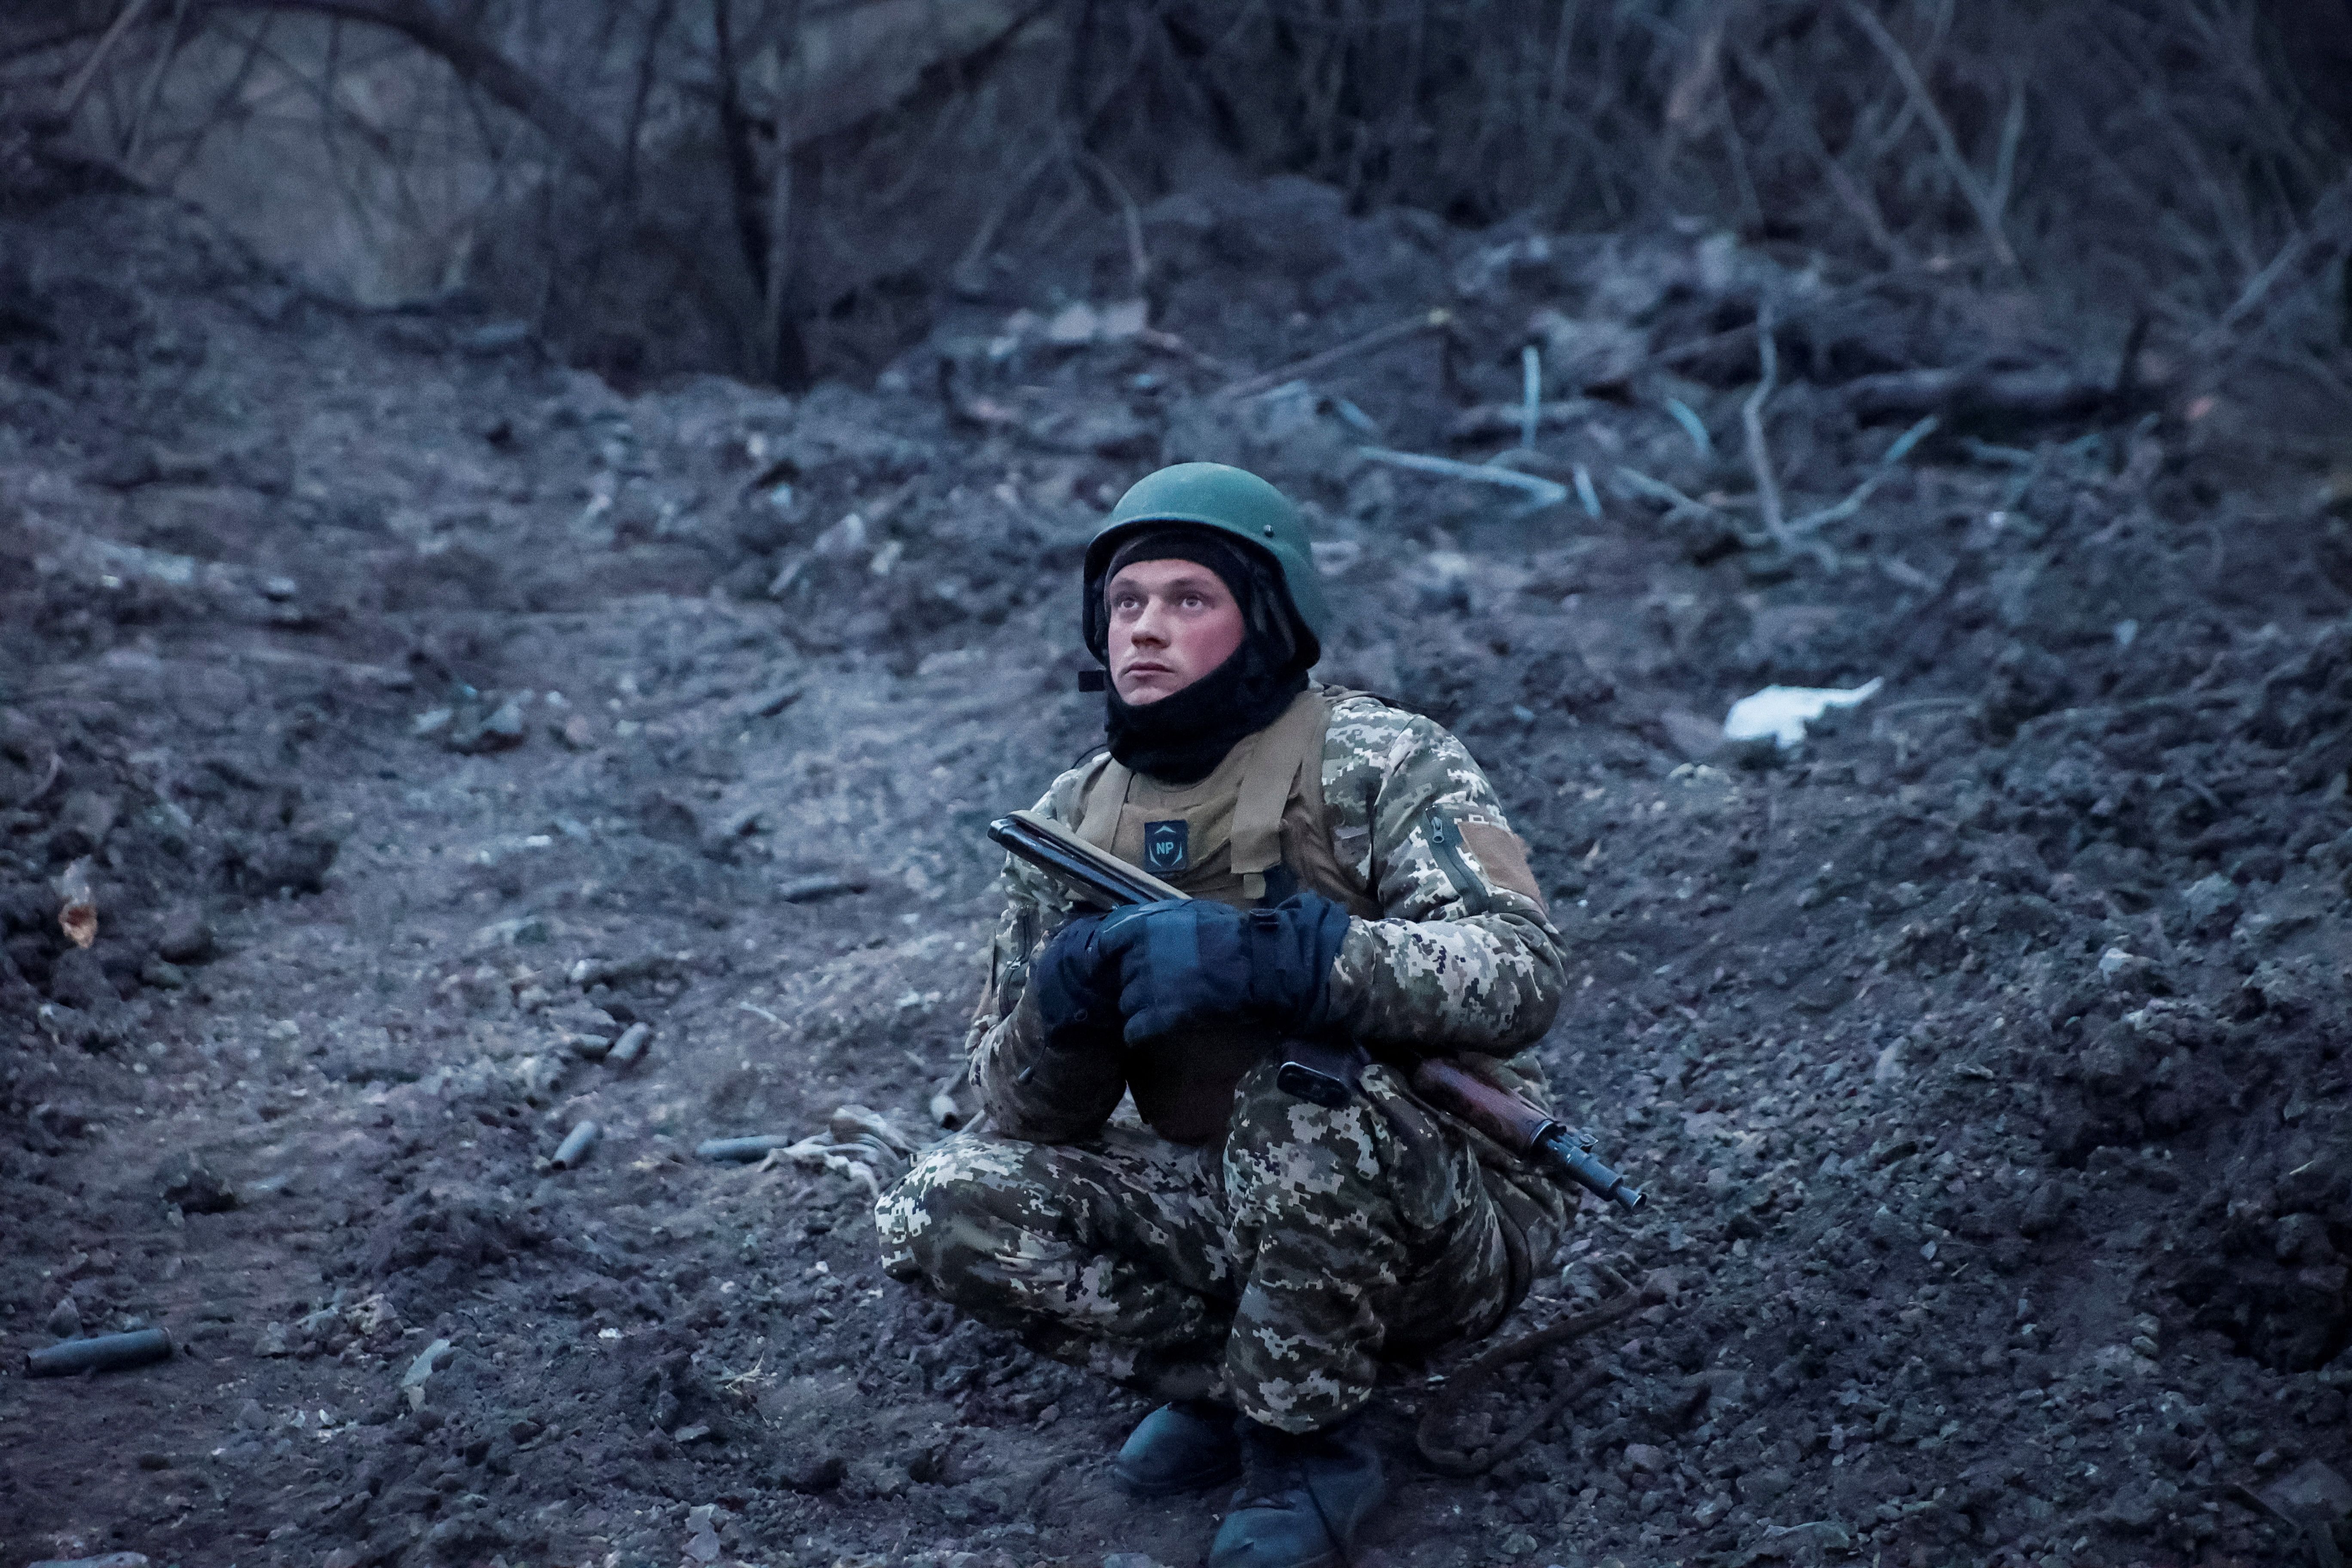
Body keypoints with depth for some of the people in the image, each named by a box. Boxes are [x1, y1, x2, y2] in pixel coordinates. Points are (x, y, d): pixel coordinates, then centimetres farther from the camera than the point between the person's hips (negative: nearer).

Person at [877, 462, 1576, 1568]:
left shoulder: (1379, 762, -12)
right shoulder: (1074, 824, 3)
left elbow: (1520, 975, -28)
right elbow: (1025, 1117, 2)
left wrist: (1262, 957, -40)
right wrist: (1066, 998, -21)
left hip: (1447, 1223, -5)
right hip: (1225, 1210, 5)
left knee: (1304, 1081, -35)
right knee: (942, 1211, -14)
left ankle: (1305, 1439, -14)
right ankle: (1234, 1379, 0)